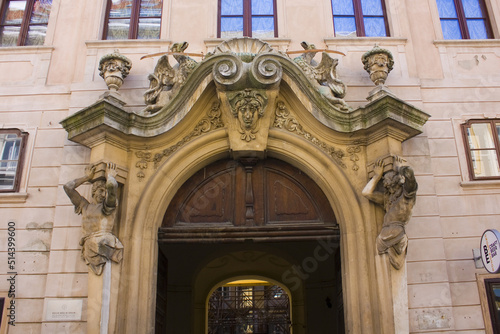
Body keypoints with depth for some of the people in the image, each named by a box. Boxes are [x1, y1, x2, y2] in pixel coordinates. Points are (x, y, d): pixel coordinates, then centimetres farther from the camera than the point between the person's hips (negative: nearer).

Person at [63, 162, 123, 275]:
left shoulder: (108, 206, 17)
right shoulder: (85, 206, 30)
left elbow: (112, 186, -3)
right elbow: (67, 187, 30)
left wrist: (110, 175, 20)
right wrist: (87, 177, 34)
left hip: (105, 243, -2)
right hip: (90, 245, 2)